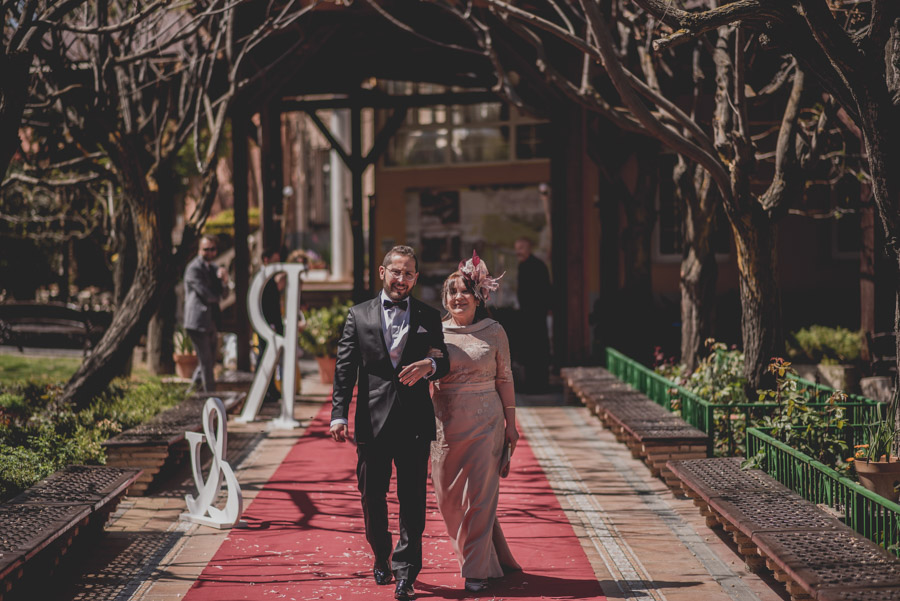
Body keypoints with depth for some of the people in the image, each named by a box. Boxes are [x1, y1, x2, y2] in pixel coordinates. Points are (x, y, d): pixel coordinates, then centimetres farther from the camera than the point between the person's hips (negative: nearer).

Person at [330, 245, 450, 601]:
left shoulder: (429, 318, 9)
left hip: (415, 423, 0)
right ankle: (381, 558, 32)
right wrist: (339, 414, -8)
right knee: (372, 498, 9)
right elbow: (345, 369, 2)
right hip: (372, 421, 1)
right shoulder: (359, 316, 7)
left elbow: (444, 364, 7)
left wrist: (429, 365, -17)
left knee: (412, 501, -2)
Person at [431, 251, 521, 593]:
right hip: (447, 424, 2)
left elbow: (504, 379, 5)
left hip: (486, 422, -2)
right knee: (448, 497, 6)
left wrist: (511, 423, 3)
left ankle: (476, 570, 5)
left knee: (479, 495, -5)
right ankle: (491, 558, 24)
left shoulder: (493, 332, 2)